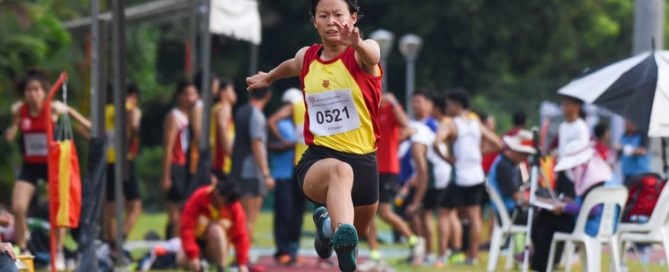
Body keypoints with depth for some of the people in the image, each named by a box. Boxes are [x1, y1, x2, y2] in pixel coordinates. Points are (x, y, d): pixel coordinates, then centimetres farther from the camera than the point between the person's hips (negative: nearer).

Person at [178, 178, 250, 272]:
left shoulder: (235, 207, -17)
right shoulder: (198, 198, -22)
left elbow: (240, 235, -17)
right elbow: (186, 228, -24)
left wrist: (242, 263, -27)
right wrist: (192, 256, -32)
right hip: (196, 241, 0)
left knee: (216, 230, -35)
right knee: (183, 260, -32)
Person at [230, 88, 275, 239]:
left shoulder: (240, 112, 14)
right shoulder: (256, 115, -11)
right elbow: (256, 146, -16)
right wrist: (266, 174, -17)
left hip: (237, 171, 8)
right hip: (252, 173, -8)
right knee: (250, 219, -6)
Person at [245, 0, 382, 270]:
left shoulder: (360, 55, -8)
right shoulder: (307, 58, 4)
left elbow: (372, 56, -35)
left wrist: (357, 44, -60)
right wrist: (269, 77, 51)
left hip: (362, 157, 0)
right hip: (317, 157, 0)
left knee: (356, 234, 17)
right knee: (340, 170, -38)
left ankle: (326, 220, 52)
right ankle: (342, 235, -61)